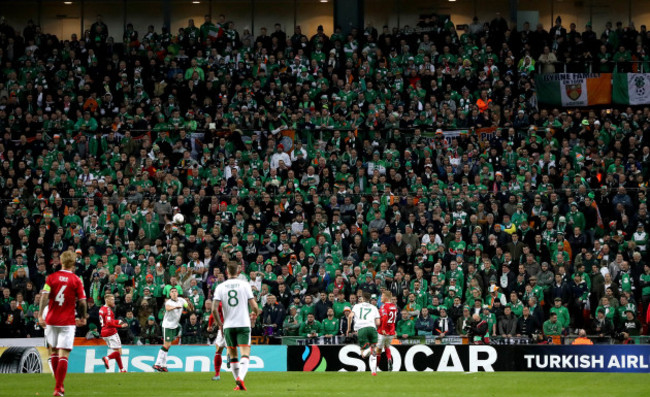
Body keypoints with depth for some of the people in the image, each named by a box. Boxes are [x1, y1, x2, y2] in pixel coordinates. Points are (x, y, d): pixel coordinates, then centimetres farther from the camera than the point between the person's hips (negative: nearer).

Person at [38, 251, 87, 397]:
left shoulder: (51, 277, 2)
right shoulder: (76, 280, -3)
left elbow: (44, 296, -8)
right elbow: (82, 302, -4)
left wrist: (41, 316, -8)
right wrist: (83, 318, 11)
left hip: (51, 320, 3)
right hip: (68, 321, -3)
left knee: (54, 351, 18)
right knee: (63, 355, -4)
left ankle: (59, 385, 26)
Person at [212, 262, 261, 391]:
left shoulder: (220, 287, 2)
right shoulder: (245, 284, -1)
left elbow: (214, 309, -5)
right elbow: (254, 306, -4)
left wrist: (220, 323, 10)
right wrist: (255, 314, 19)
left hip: (228, 326, 2)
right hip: (243, 324, -2)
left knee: (233, 356, 14)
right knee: (245, 355, -6)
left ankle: (238, 383, 16)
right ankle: (240, 378, -29)